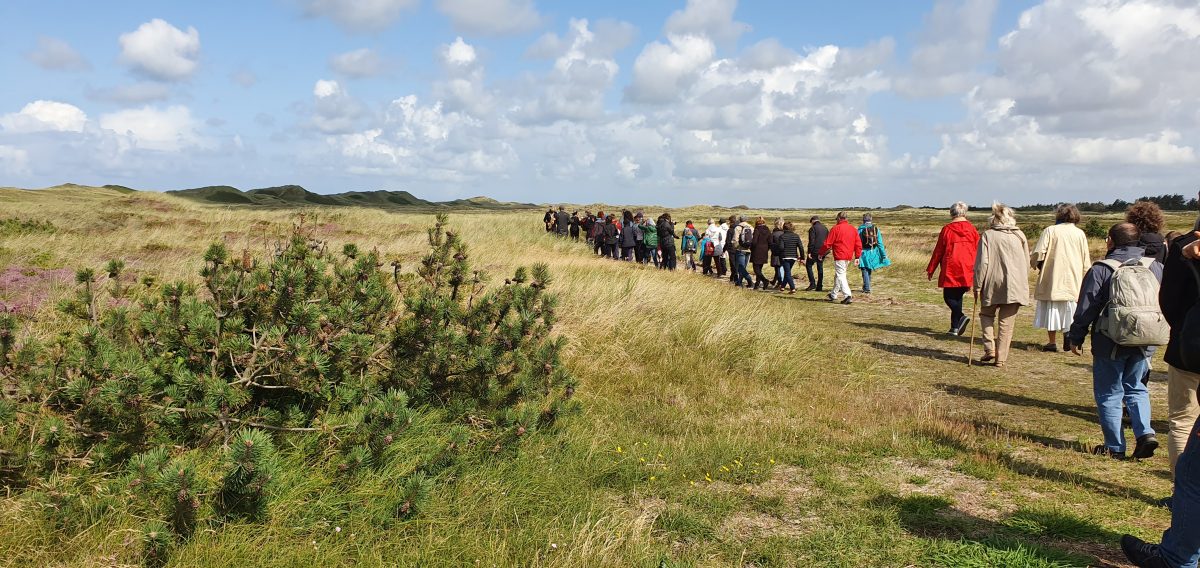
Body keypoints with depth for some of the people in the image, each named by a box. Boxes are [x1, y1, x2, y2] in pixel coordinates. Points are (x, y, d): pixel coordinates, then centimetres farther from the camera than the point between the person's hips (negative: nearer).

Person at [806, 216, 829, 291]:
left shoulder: (813, 228, -8)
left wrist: (809, 252, -12)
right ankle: (819, 286, 10)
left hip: (815, 251, -6)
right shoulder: (825, 228, 13)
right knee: (820, 268, 10)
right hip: (823, 252, 6)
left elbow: (811, 241, -15)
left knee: (808, 265, 5)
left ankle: (812, 283, -7)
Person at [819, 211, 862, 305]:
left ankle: (848, 295, -20)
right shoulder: (853, 229, 11)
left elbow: (827, 244, -8)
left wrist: (821, 253, 5)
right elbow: (859, 244, 10)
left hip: (839, 256, -7)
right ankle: (833, 294, 29)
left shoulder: (836, 229, -7)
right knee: (838, 275, 19)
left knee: (840, 275, -6)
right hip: (849, 257, 7)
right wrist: (857, 257, 14)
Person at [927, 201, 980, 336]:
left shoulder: (947, 229, -3)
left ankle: (961, 316, -21)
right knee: (958, 297, 13)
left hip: (950, 270, -4)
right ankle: (955, 327, 12)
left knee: (948, 296, 5)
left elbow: (938, 251, 1)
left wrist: (930, 270, 9)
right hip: (967, 270, 4)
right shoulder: (972, 229, 4)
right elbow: (978, 251, 7)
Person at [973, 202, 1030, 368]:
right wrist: (1023, 284, 22)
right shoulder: (1020, 235, 6)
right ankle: (1001, 358, 8)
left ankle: (990, 349, 2)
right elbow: (1027, 263, 12)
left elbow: (982, 263, -8)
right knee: (1006, 323, 6)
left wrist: (978, 286, -2)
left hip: (992, 283, -2)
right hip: (1015, 286, 2)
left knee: (986, 314, 17)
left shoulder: (988, 235, -4)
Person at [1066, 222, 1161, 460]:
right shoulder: (1155, 267, 3)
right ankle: (1145, 432, 3)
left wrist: (1075, 338, 1)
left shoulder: (1101, 269, -10)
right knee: (1136, 388, 21)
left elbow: (1086, 309, -9)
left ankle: (1115, 447, 10)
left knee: (1109, 394, 7)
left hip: (1110, 343, -4)